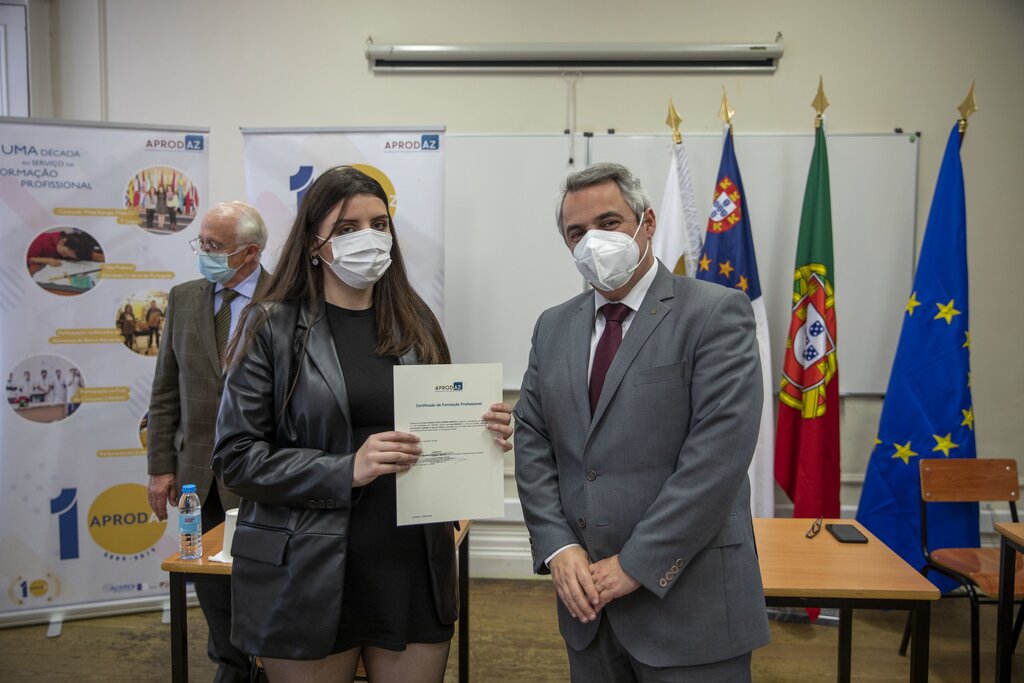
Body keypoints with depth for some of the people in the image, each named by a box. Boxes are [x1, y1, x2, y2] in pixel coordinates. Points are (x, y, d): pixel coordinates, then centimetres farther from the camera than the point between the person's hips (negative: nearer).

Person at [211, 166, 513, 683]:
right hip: (308, 577, -3)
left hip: (415, 570, 3)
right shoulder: (274, 327, -4)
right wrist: (346, 470, -20)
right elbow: (236, 457, -8)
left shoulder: (415, 322, 5)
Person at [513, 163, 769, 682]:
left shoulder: (716, 313, -9)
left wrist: (635, 564, -16)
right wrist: (559, 548, -6)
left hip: (688, 600, -4)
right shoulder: (554, 327, 9)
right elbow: (532, 444, 6)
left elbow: (717, 453, -17)